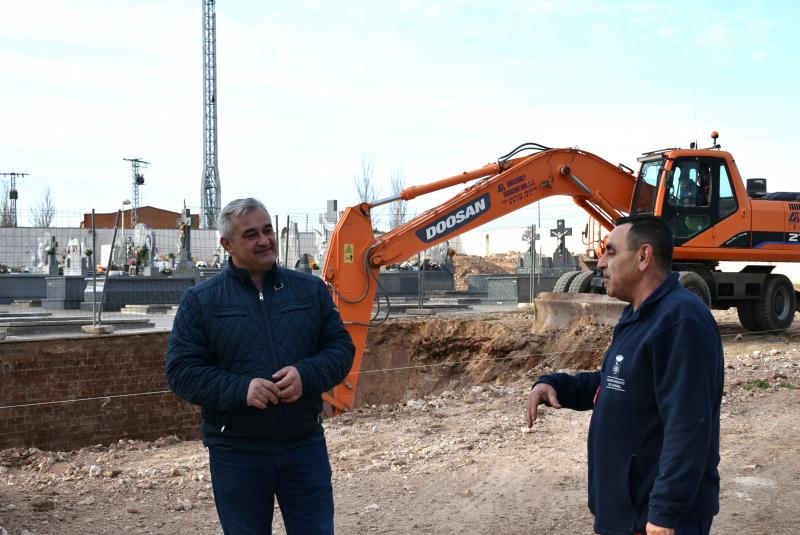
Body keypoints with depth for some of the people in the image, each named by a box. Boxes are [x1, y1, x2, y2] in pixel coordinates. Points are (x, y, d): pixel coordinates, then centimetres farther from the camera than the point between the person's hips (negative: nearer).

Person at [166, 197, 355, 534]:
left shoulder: (310, 289, 6)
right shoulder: (200, 301, -2)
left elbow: (341, 348, 6)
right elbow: (181, 371, -6)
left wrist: (307, 375, -15)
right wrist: (240, 389, -22)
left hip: (306, 445, 2)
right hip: (236, 452, -2)